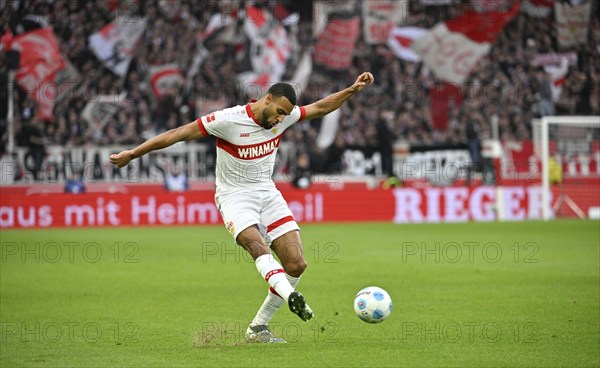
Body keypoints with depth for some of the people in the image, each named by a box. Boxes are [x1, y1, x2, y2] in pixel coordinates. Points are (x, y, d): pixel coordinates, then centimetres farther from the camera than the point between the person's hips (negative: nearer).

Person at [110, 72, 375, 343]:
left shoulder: (283, 116, -1)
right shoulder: (229, 120, -18)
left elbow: (320, 108, 16)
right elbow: (180, 133, -15)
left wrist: (353, 90, 8)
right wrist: (132, 154, -14)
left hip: (267, 192, 6)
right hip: (235, 195, -6)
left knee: (296, 264, -8)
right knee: (256, 243, -36)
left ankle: (258, 328, 1)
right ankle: (290, 295, -59)